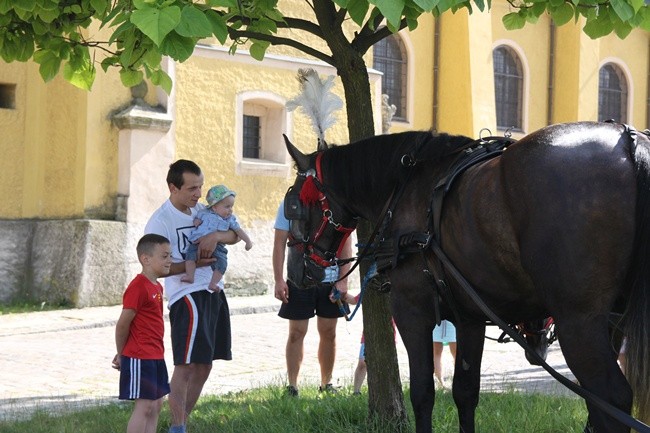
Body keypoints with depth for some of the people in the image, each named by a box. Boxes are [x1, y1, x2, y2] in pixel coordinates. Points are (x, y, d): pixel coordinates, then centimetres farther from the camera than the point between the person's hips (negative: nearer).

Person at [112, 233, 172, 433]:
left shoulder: (157, 287, 14)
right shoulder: (138, 286, -17)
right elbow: (123, 323, -15)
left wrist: (122, 353, 14)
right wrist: (121, 354, -2)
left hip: (155, 356, 9)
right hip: (139, 358, -9)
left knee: (156, 405, 11)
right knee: (144, 406, -8)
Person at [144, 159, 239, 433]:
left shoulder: (201, 211, 11)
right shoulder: (160, 221, -10)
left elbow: (234, 235, 8)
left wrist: (216, 235, -13)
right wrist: (193, 264, -19)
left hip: (214, 292, 8)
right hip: (188, 296, -8)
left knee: (203, 366, 12)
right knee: (186, 366, -11)